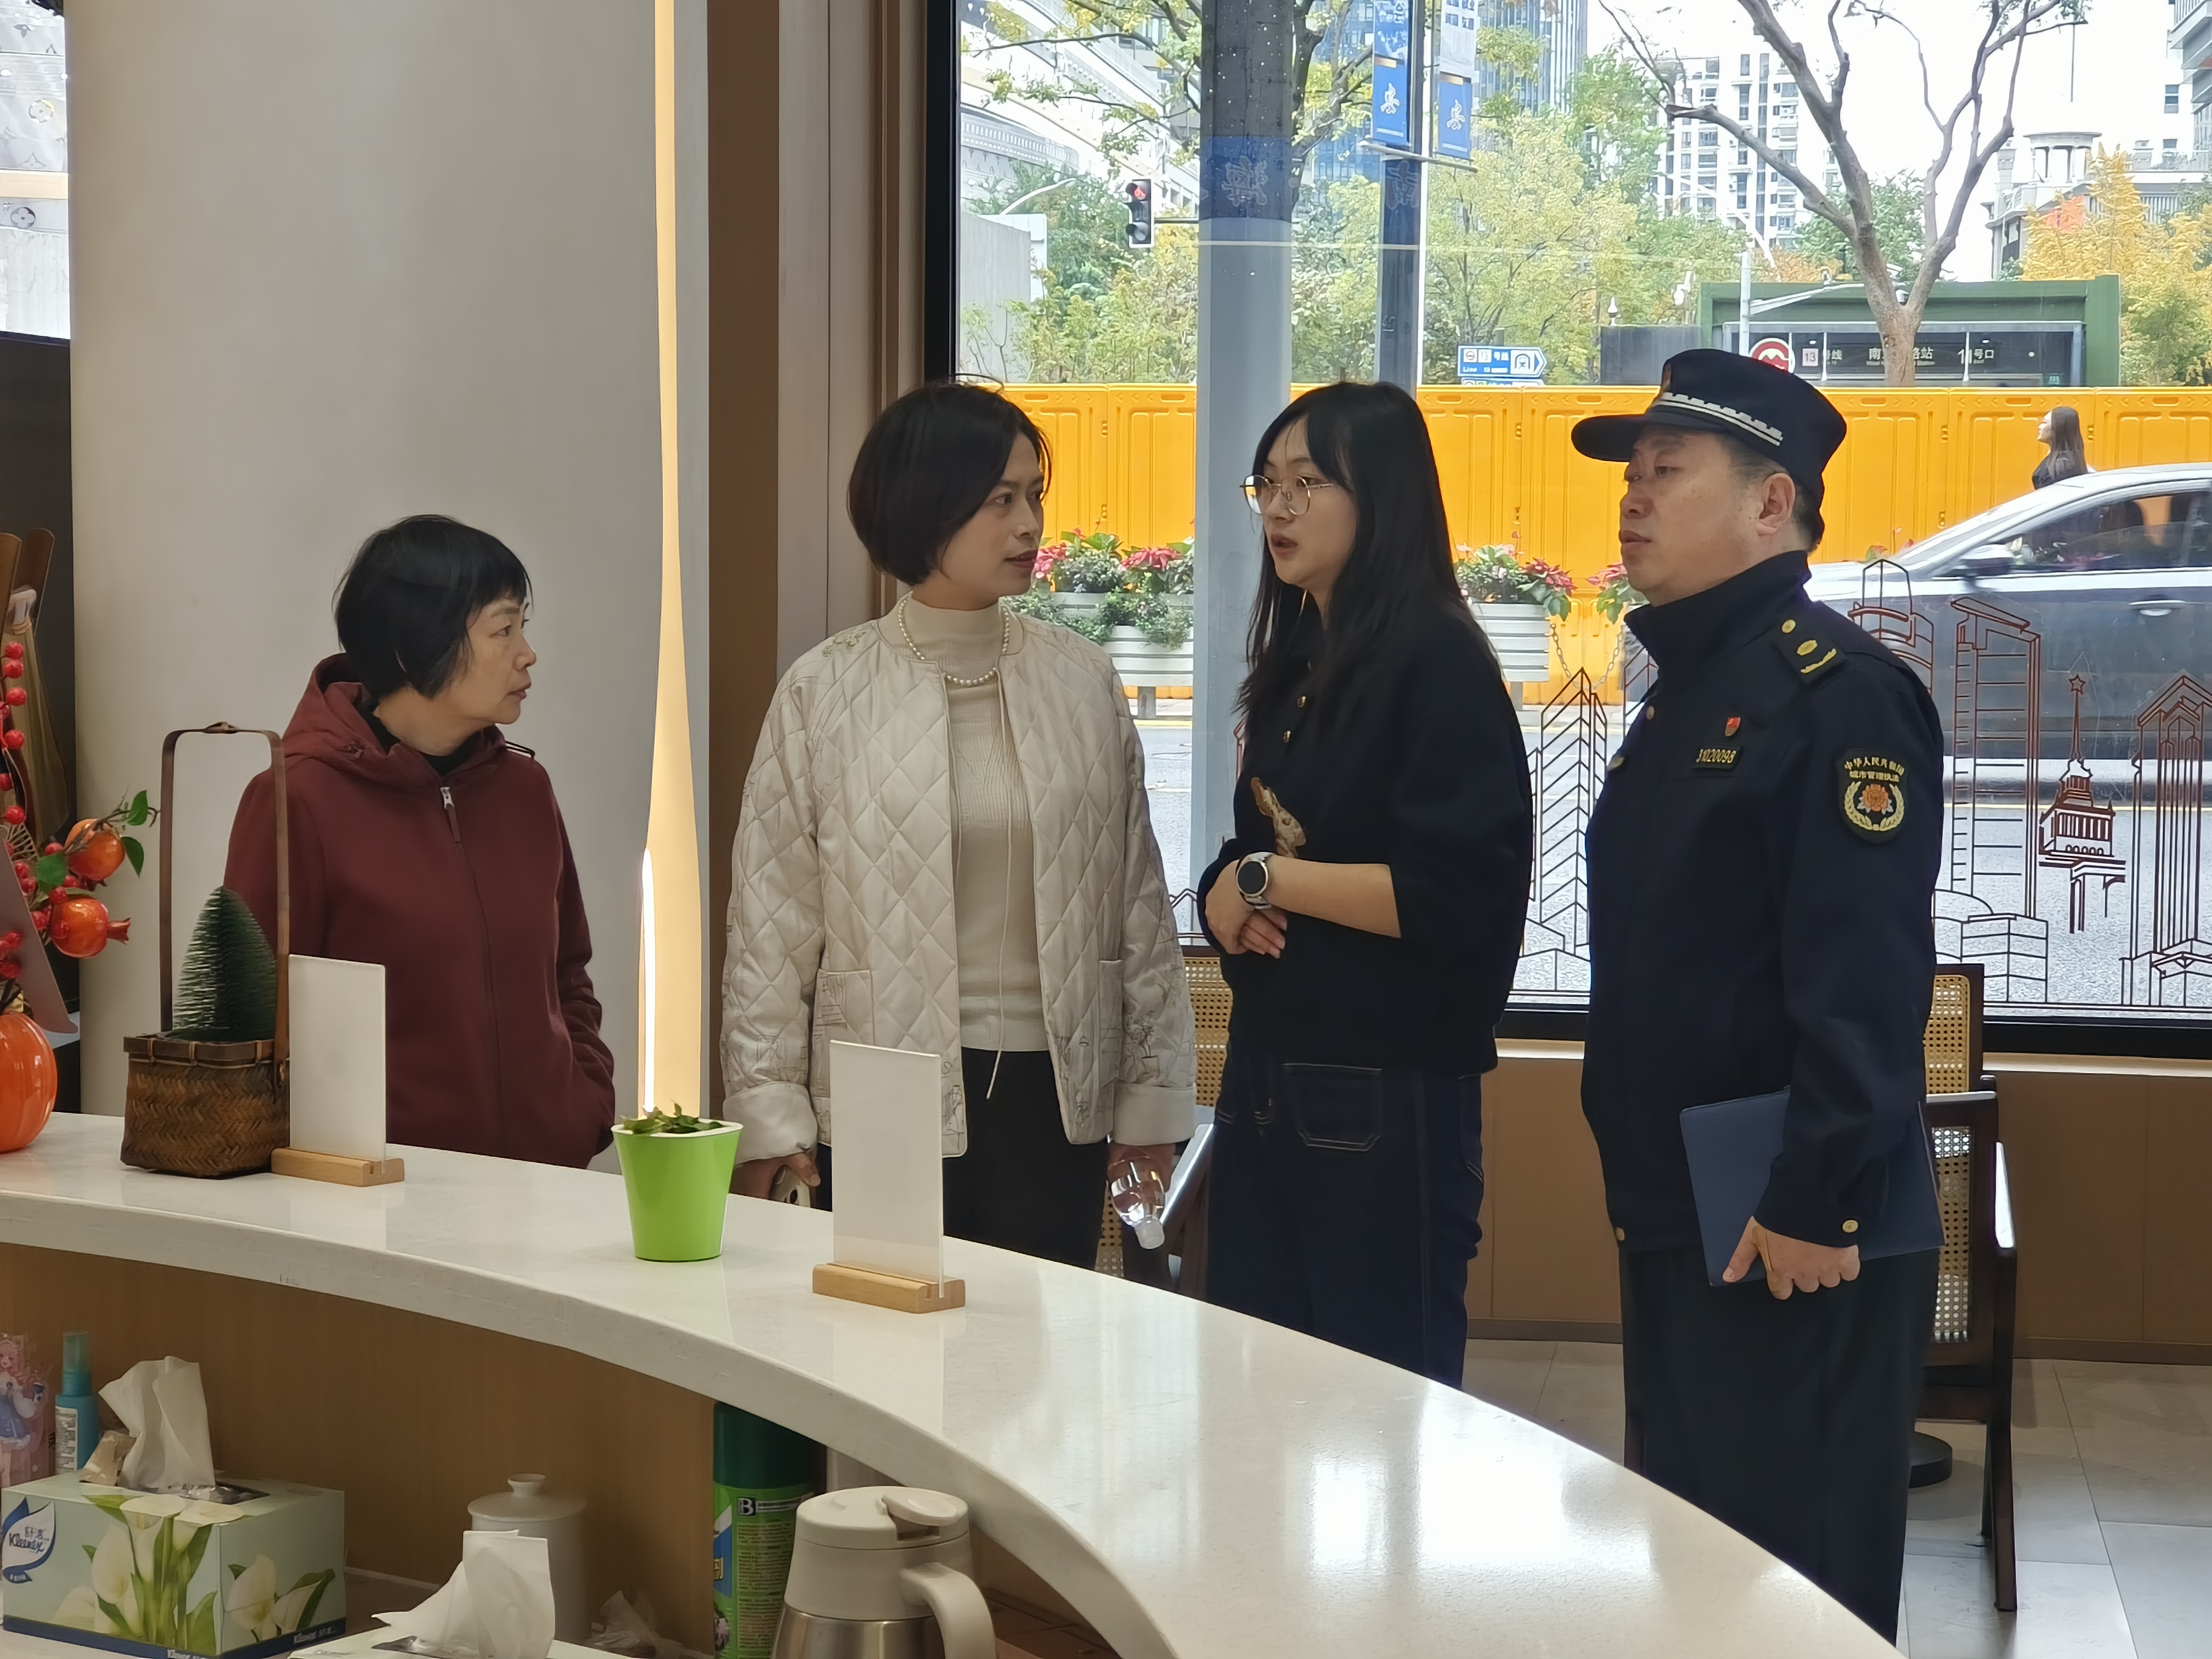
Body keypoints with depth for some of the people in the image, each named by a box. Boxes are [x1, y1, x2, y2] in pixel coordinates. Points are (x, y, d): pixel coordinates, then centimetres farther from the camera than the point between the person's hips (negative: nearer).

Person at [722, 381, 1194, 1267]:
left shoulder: (1083, 680, 6)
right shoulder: (824, 693, -1)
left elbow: (1136, 896, 10)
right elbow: (769, 918, 1)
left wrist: (1151, 1092, 9)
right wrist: (769, 1111, -3)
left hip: (1055, 1094, 2)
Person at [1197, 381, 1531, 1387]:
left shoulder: (1434, 663, -11)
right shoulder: (1296, 665, 15)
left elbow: (1453, 896, -21)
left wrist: (1269, 878, -14)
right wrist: (1228, 900, -3)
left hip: (1388, 1100, -8)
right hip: (1268, 1079, 8)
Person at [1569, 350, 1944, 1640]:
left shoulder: (1838, 693, -16)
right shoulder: (1687, 691, 15)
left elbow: (1866, 975, -23)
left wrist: (1816, 1207, -24)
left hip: (1793, 1238, -10)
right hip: (1674, 1218, 10)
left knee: (1799, 1584, -1)